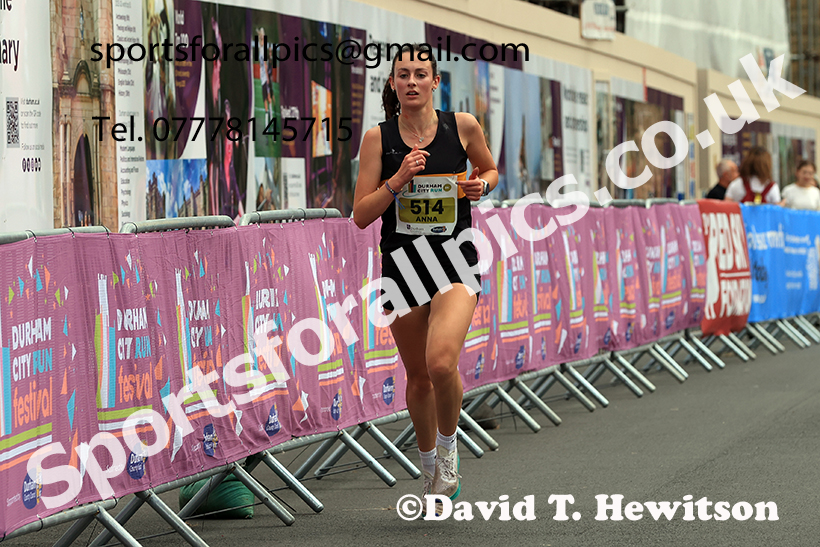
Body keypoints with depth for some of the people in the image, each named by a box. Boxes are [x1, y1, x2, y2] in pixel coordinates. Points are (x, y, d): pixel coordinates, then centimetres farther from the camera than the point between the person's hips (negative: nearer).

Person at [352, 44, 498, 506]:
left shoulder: (463, 126, -2)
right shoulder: (379, 138, -2)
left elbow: (490, 169, 18)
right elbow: (361, 215, -3)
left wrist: (482, 183, -4)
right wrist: (398, 180, -17)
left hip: (455, 260, -2)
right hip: (402, 262, 2)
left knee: (441, 363, -24)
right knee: (418, 377, 12)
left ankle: (449, 446, 3)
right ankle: (431, 469, 33)